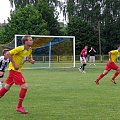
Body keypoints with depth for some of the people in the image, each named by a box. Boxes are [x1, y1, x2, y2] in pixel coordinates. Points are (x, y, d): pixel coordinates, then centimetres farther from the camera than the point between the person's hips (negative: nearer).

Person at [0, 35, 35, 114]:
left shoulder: (30, 50, 4)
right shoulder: (20, 49, -20)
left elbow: (29, 57, 21)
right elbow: (8, 54, -19)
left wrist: (31, 60, -3)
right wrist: (14, 64, -20)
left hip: (17, 69, 9)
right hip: (14, 69, -9)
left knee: (7, 87, 14)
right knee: (25, 86, -12)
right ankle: (19, 107, -4)